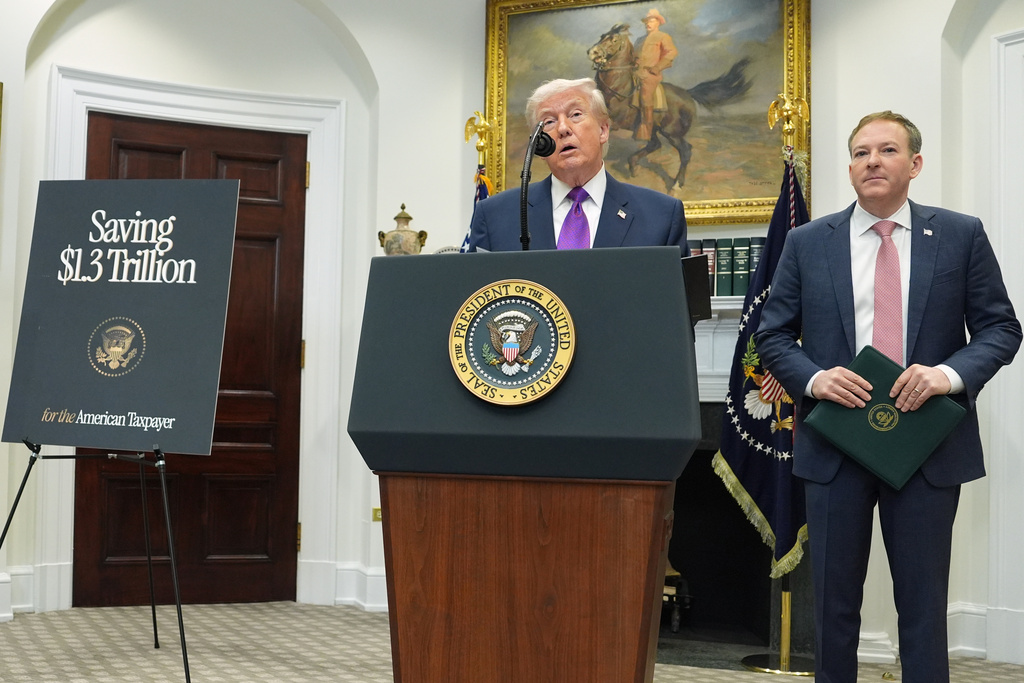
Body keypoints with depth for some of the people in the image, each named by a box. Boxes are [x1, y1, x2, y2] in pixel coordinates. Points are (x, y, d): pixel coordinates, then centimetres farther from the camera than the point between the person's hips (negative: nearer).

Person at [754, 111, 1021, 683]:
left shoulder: (961, 236, 3)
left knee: (924, 603, 7)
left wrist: (951, 373, -16)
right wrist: (813, 378, -14)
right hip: (834, 442, 1)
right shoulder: (807, 243, 5)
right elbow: (773, 335, 6)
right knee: (835, 601, 10)